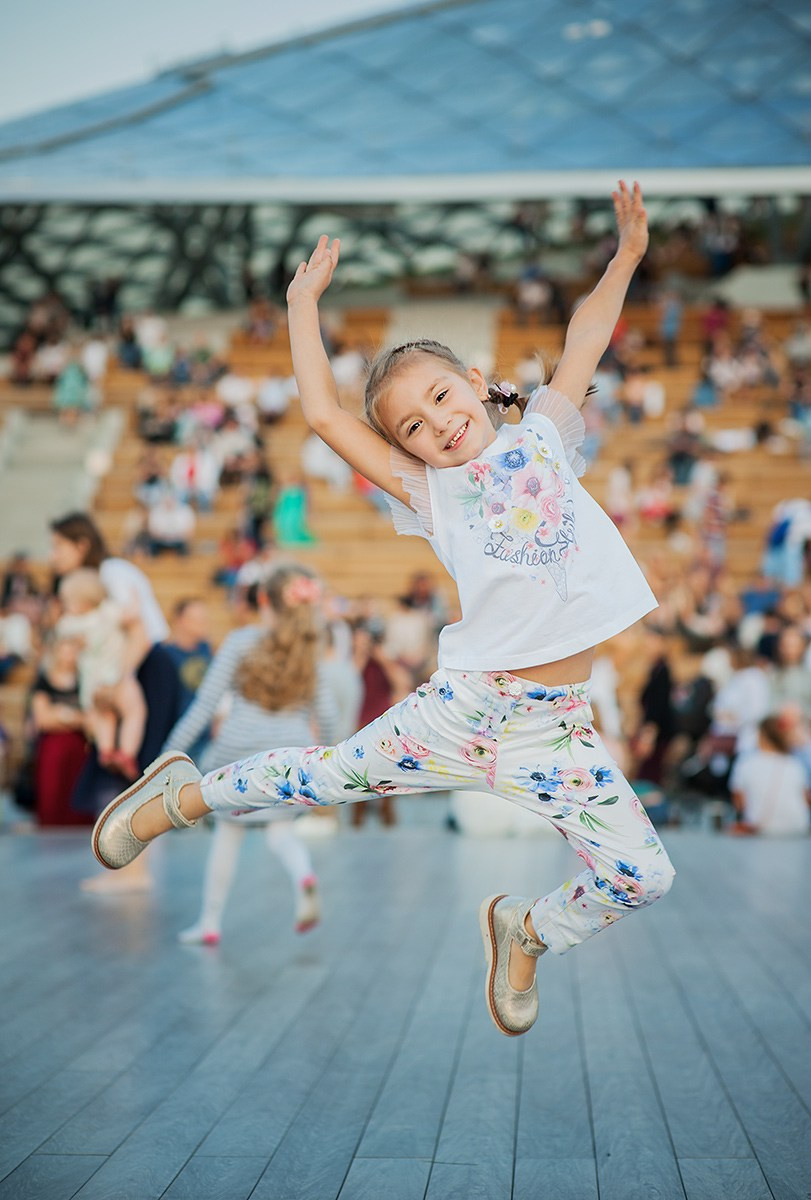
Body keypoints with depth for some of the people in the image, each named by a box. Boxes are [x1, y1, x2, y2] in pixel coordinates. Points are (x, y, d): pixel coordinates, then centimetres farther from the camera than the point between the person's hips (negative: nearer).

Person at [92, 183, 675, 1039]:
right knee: (321, 777, 7)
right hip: (463, 703, -2)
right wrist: (304, 303, 9)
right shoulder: (428, 489, 5)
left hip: (555, 726, 2)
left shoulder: (541, 435, 13)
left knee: (643, 878, -5)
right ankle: (181, 795, 34)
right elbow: (324, 415, 1)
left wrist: (626, 255, 17)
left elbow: (585, 341, 21)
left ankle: (527, 931, 24)